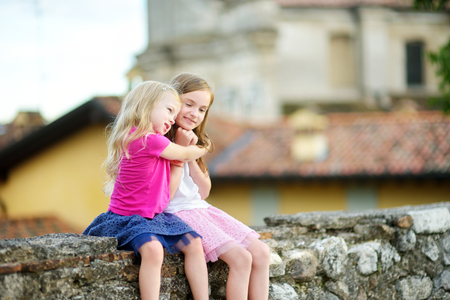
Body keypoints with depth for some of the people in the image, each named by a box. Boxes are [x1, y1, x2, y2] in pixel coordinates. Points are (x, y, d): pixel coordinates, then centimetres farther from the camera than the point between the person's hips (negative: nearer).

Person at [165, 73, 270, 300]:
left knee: (260, 252, -5)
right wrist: (180, 152, -13)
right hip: (177, 212, -8)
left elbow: (204, 192, 10)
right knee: (240, 257, -22)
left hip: (201, 209, 9)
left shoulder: (195, 142, 16)